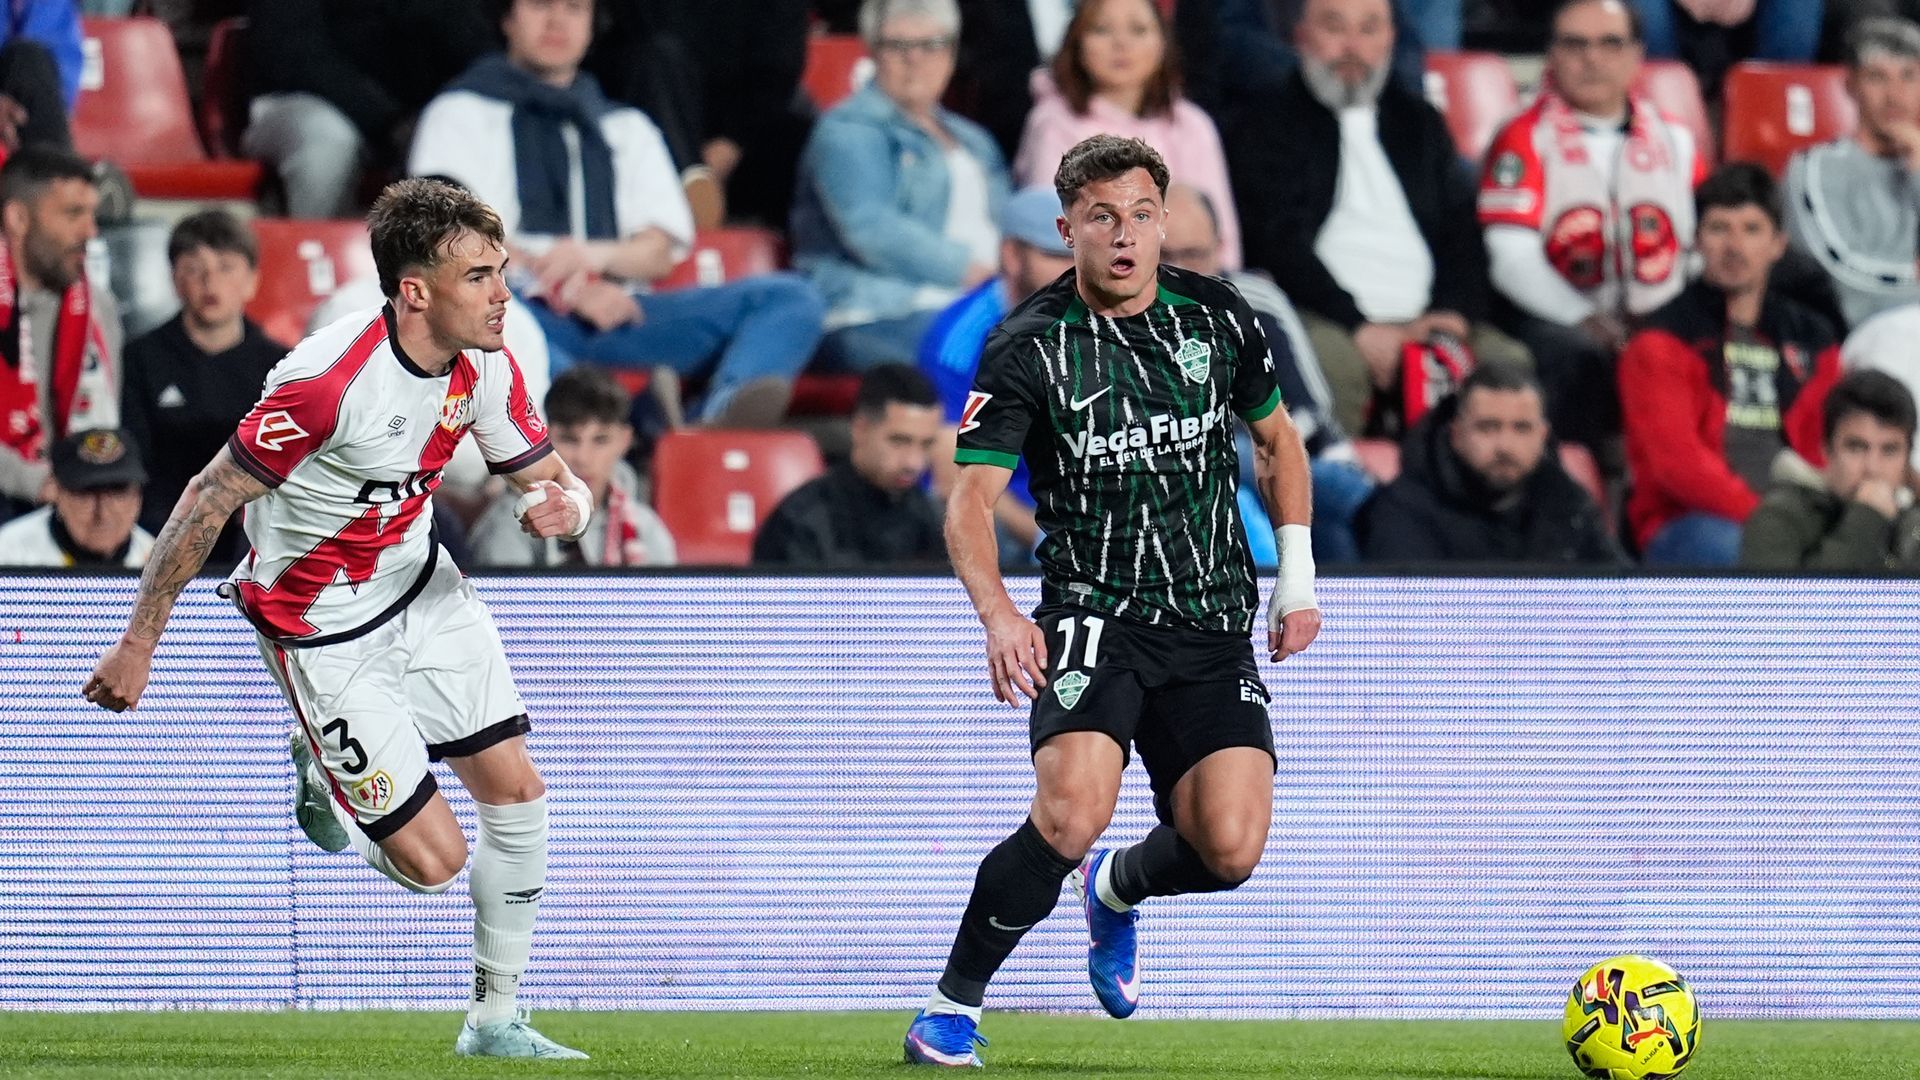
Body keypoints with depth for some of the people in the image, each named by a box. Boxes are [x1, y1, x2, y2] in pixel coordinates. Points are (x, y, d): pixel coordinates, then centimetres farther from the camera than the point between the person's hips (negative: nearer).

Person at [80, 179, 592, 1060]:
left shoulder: (486, 367, -9)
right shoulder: (329, 380, -30)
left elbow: (555, 482, 4)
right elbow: (209, 499, -22)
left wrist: (563, 507, -24)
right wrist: (138, 643, -17)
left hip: (422, 588, 7)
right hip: (322, 629, -7)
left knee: (516, 794, 0)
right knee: (435, 860, -7)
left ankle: (495, 1020, 20)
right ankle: (324, 777, 27)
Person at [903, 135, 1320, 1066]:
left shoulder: (1217, 318, 2)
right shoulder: (1029, 349, -9)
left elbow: (1277, 440, 20)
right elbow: (970, 498, -15)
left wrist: (1297, 575, 13)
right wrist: (999, 614, -33)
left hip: (1215, 627, 3)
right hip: (1095, 620, -3)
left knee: (1229, 849, -11)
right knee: (1071, 814, -27)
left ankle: (1117, 890, 26)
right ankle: (953, 1006, -8)